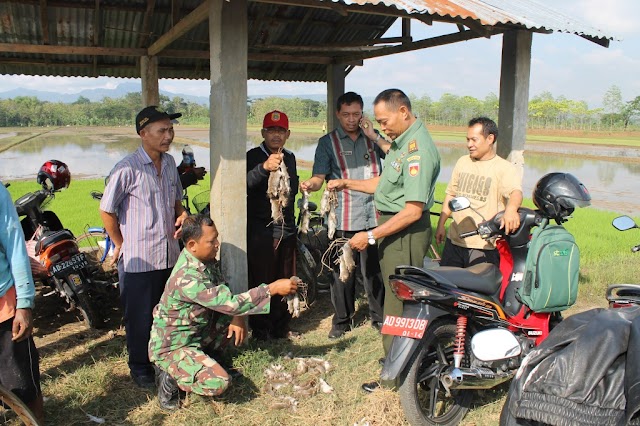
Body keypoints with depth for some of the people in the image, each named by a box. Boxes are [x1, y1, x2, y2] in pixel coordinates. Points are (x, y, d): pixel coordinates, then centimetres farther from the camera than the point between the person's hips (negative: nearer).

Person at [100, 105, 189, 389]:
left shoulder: (169, 163, 6)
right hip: (138, 259, -6)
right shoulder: (128, 168, -16)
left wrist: (181, 214, -1)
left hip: (169, 255, 6)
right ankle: (139, 367, 27)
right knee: (139, 317, 8)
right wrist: (121, 245, -4)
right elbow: (106, 210, -9)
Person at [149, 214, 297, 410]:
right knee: (218, 382, -26)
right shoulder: (187, 278, -32)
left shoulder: (206, 260, -5)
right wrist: (273, 288, -30)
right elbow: (230, 303, -33)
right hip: (172, 346, -9)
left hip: (197, 332, 9)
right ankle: (171, 378, 1)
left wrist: (237, 316, -13)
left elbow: (224, 294, 6)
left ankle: (200, 359, 10)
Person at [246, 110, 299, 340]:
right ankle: (260, 331, 14)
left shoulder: (290, 158, 14)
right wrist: (264, 167, -43)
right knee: (260, 282, 0)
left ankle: (281, 327, 27)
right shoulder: (253, 157, -7)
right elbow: (243, 184, -27)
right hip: (260, 231, -6)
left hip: (286, 229, 6)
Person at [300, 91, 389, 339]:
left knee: (374, 270, 9)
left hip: (374, 216, 2)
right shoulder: (328, 142, 6)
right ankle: (342, 320, 20)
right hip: (343, 220, -2)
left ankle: (378, 316, 25)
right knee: (342, 272, 5)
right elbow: (319, 176, -4)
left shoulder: (373, 137, 14)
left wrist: (374, 137, -5)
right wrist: (310, 184, -26)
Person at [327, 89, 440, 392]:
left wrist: (372, 236, -21)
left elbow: (413, 210, -25)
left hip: (406, 234, -10)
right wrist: (348, 183, 17)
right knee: (395, 296, 19)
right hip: (393, 229, 10)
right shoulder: (401, 142, 12)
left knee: (397, 304, 0)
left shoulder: (418, 149, -21)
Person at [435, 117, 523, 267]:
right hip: (454, 241, 6)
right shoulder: (463, 162, 13)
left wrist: (511, 209, -47)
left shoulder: (504, 168, -6)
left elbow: (516, 192, -23)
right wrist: (440, 225, 13)